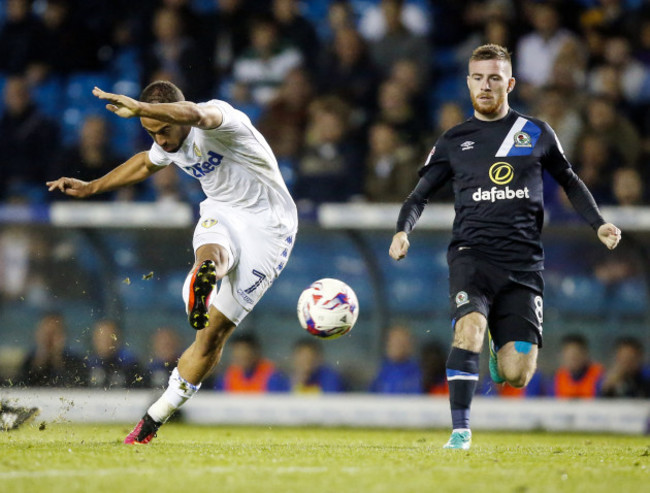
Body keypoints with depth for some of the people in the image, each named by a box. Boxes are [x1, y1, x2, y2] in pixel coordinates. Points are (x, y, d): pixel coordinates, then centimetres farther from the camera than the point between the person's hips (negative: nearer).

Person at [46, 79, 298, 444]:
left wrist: (139, 108, -61)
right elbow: (146, 164, 28)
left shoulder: (220, 117, -22)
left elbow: (195, 115, -48)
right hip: (221, 215, 6)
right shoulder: (170, 144, 3)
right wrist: (90, 188, 33)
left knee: (214, 333, -9)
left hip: (267, 226, -6)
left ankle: (156, 418, -4)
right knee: (210, 255, -36)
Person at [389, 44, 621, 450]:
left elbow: (569, 181, 22)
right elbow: (421, 193, 14)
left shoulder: (537, 134, 11)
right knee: (470, 325, -31)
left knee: (517, 375, -7)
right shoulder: (454, 141, 11)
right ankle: (461, 430, -21)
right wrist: (403, 230, -5)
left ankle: (503, 348, 33)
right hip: (472, 252, 0)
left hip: (524, 262, 1)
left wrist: (598, 223, 9)